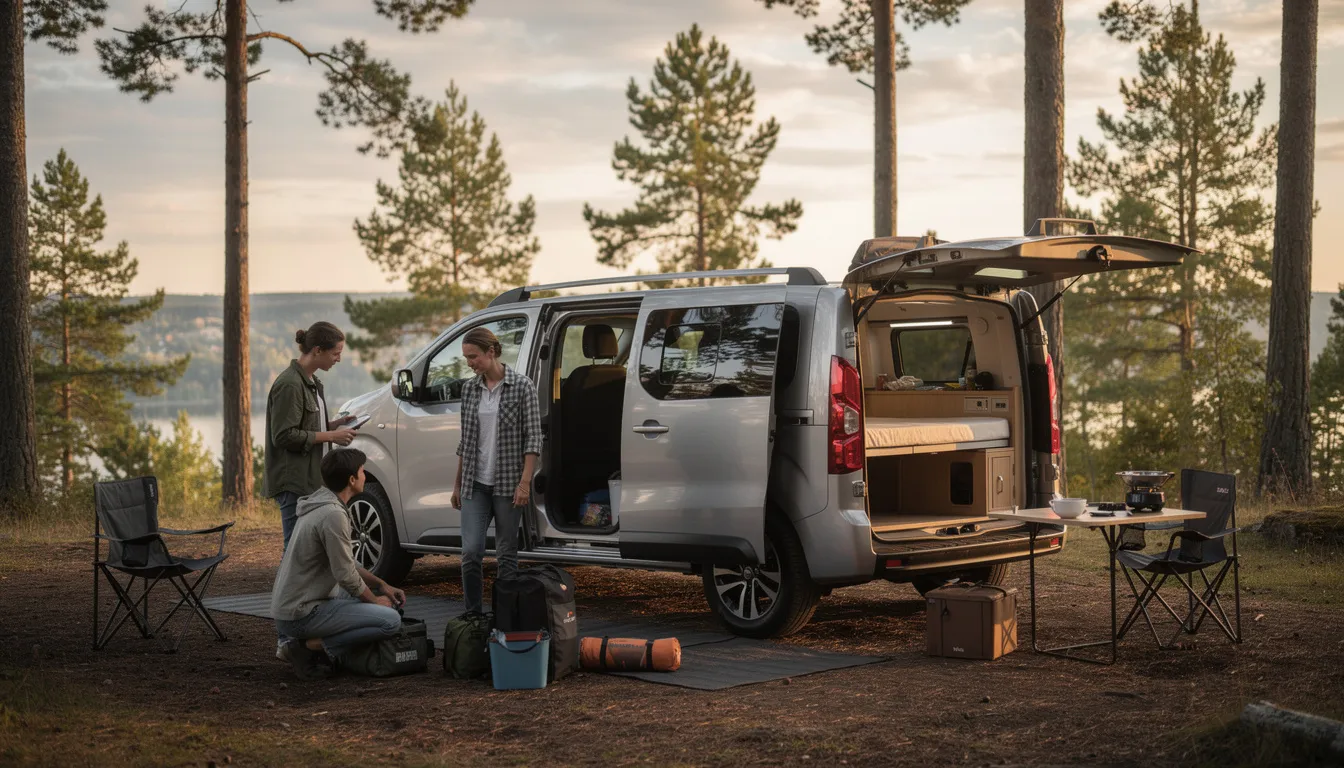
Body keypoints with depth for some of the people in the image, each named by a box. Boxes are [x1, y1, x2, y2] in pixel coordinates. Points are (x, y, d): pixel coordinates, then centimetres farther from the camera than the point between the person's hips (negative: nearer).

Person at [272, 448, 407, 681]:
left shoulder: (319, 505, 12)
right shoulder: (333, 515, -20)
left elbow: (346, 563, 22)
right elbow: (346, 575, -17)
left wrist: (381, 585, 16)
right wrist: (374, 600, 0)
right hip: (301, 614, -10)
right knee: (390, 621, -14)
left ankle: (309, 639, 11)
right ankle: (312, 645, -8)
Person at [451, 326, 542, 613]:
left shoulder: (521, 386, -7)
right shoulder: (469, 389, 7)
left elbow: (533, 438, -9)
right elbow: (465, 441, 14)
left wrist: (525, 482, -16)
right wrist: (457, 484, 14)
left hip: (508, 483, -4)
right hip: (476, 484, 4)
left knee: (506, 553, 4)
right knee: (471, 551, -7)